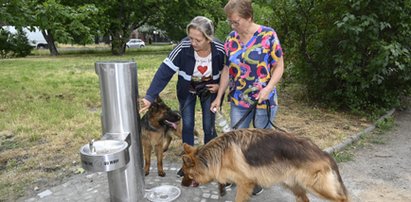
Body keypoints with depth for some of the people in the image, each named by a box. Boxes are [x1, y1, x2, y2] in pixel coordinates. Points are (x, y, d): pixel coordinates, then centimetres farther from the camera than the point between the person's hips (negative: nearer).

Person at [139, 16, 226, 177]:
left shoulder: (220, 50, -28)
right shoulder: (183, 48, -32)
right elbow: (164, 72, -33)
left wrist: (219, 86, -21)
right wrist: (150, 97, -41)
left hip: (209, 89, 0)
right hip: (187, 90, 0)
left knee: (209, 126, 5)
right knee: (187, 126, 4)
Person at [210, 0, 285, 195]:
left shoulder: (268, 35, -12)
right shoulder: (231, 38, 1)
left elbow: (279, 66, -8)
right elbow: (227, 69, 7)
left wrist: (267, 89, -22)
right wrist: (219, 97, 7)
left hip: (264, 101, -4)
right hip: (238, 101, 4)